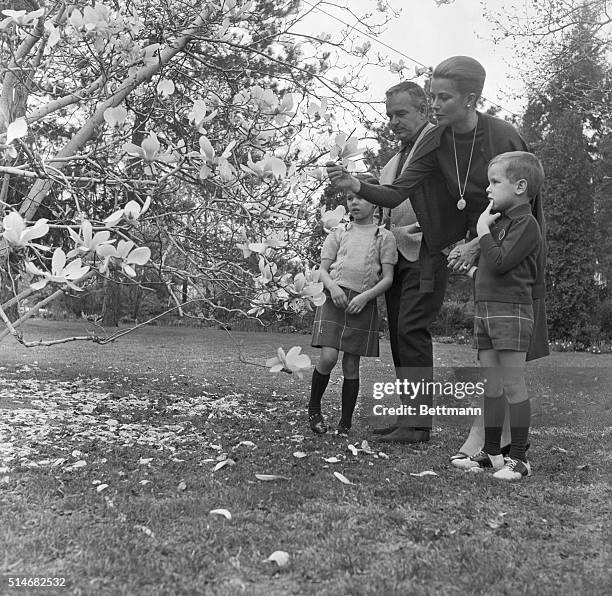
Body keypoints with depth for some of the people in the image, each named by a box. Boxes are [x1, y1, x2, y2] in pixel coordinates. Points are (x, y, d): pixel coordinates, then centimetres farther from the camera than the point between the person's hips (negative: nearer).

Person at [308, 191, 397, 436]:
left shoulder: (384, 236, 8)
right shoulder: (338, 233, 13)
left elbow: (387, 278, 3)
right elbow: (323, 270, 9)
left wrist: (365, 296, -13)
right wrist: (333, 286, -12)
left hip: (363, 303, 0)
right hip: (334, 298, 0)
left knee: (351, 366, 4)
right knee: (328, 357, -14)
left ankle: (345, 423, 17)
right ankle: (314, 407, 11)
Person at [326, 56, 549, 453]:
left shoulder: (503, 137, -23)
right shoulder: (437, 141, -9)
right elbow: (397, 194, -17)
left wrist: (478, 244, -24)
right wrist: (354, 185, -33)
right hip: (472, 235, 4)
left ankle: (481, 431, 2)